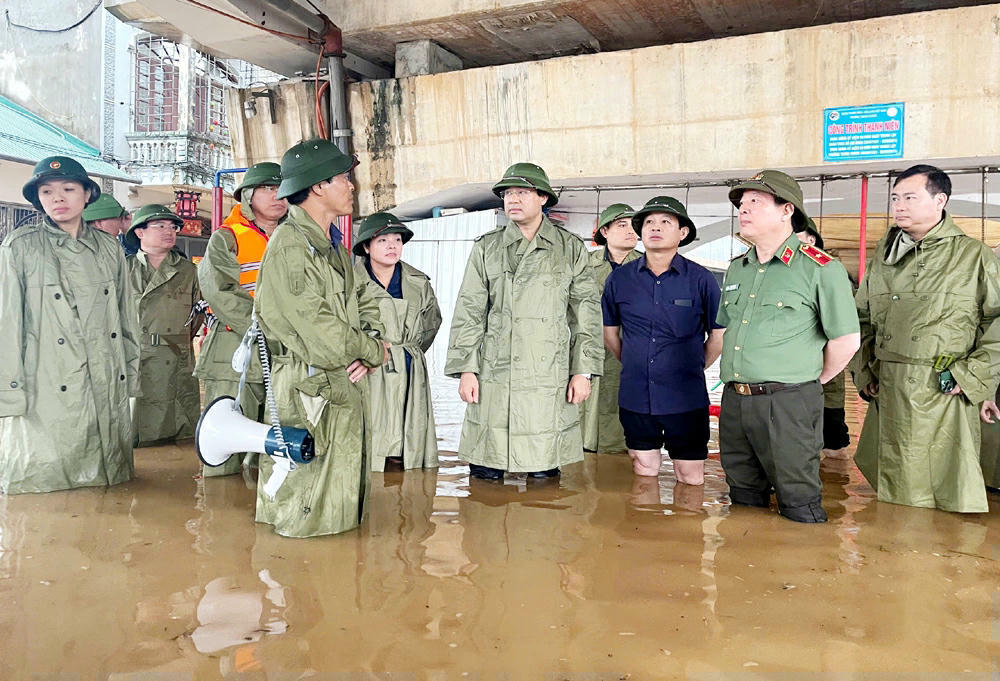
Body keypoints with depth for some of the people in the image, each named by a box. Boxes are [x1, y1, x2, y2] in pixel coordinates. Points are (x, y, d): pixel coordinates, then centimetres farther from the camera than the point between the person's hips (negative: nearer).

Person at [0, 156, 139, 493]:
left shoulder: (109, 248, 11)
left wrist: (130, 373, 12)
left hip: (108, 389, 4)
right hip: (47, 393, -3)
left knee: (109, 478, 10)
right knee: (42, 478, 0)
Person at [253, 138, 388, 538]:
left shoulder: (334, 248, 16)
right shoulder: (289, 244, -15)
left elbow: (364, 303, 19)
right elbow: (318, 329, -21)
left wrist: (369, 346, -3)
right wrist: (374, 352, -6)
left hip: (346, 387, 10)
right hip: (311, 390, -9)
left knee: (343, 500, 19)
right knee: (308, 518, 0)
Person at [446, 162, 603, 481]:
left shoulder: (571, 249, 8)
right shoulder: (486, 248, 9)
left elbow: (586, 313, 8)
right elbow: (468, 312, 7)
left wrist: (583, 370, 1)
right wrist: (466, 369, 0)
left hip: (550, 378, 0)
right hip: (493, 375, 0)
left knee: (545, 477, 4)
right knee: (486, 476, 3)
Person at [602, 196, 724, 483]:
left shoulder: (701, 279, -4)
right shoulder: (619, 279, 2)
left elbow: (718, 334, 4)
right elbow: (609, 332, 14)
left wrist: (694, 369, 7)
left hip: (686, 399, -2)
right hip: (635, 398, 2)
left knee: (691, 479, 6)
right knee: (644, 473, 15)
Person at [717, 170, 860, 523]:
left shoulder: (821, 269, -6)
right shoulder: (736, 268, 14)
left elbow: (846, 340, -5)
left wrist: (812, 382, 3)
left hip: (788, 404, -6)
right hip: (734, 401, 6)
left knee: (799, 509, 1)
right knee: (744, 503, 17)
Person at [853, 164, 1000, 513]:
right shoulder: (883, 256, 15)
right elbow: (862, 318, 21)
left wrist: (971, 375, -9)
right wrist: (863, 371, 12)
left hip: (945, 394, -4)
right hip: (887, 395, 4)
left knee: (949, 500, -1)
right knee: (894, 494, 11)